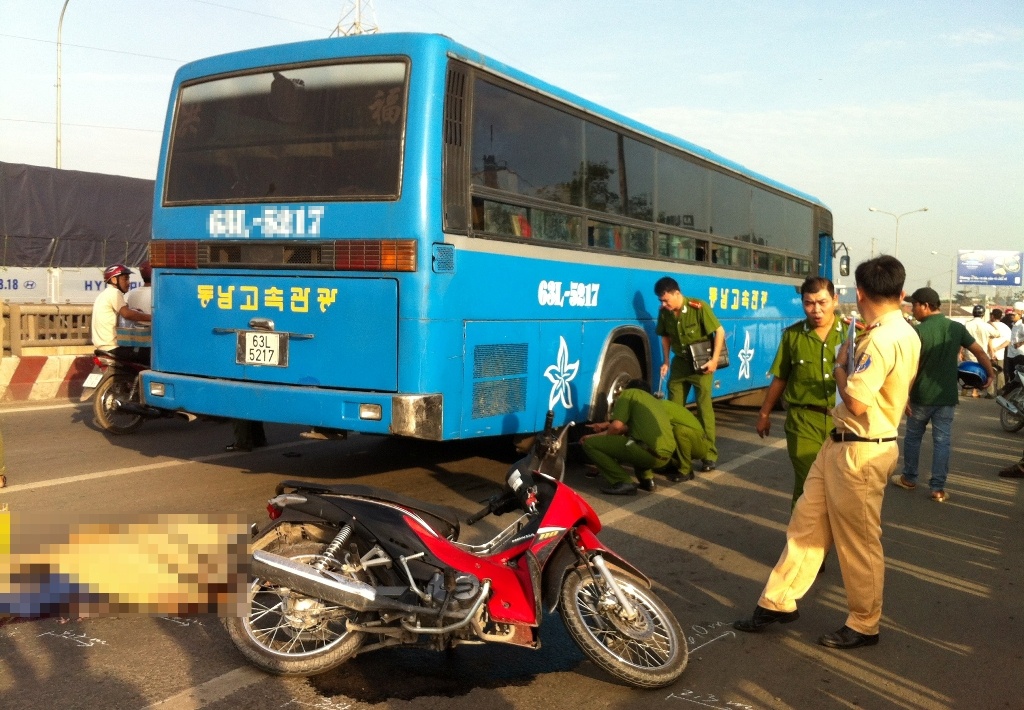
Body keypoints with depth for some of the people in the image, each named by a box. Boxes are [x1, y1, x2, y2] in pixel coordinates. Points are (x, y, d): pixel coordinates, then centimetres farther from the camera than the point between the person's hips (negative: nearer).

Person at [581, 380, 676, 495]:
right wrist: (607, 425, 38)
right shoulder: (654, 400, 31)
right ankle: (647, 479, 20)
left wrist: (600, 437, 15)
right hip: (666, 455, 8)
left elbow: (617, 426, -3)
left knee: (589, 443, 1)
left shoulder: (628, 393, 9)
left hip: (648, 451, -8)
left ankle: (623, 482, -7)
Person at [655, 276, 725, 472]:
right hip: (680, 362, 5)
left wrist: (714, 360, -20)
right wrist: (665, 361, 4)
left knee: (704, 407, -6)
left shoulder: (698, 307, -21)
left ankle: (710, 454, 0)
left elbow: (720, 332, -16)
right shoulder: (664, 312, -5)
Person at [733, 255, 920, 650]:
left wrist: (840, 364, -9)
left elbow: (856, 400, -26)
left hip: (859, 451, -10)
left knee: (858, 541, 5)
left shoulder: (881, 339, -23)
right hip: (842, 444, 10)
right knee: (806, 521, 14)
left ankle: (864, 625, 21)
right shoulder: (904, 334, 9)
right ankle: (779, 601, 23)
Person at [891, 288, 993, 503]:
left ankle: (909, 478, 26)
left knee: (913, 437, 15)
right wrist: (990, 374, 18)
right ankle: (938, 488, 6)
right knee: (942, 441, 6)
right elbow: (979, 351, 3)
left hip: (922, 396, -3)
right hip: (947, 397, 3)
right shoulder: (957, 328, 0)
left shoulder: (918, 331, -14)